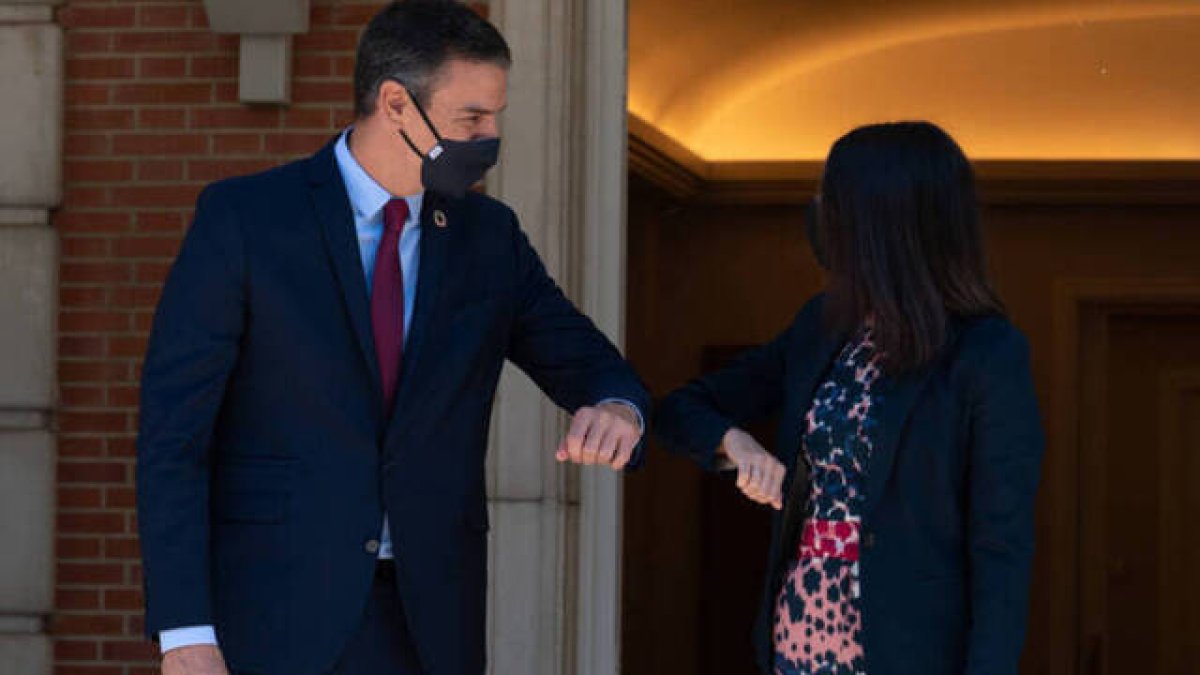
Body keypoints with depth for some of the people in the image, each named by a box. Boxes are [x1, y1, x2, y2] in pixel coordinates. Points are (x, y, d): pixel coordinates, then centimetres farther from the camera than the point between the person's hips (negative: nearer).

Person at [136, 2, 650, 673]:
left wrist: (616, 413, -16)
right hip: (273, 618, -4)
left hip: (424, 620, 4)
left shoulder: (488, 235, 8)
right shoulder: (241, 217, -6)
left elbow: (597, 374, 12)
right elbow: (171, 428, -8)